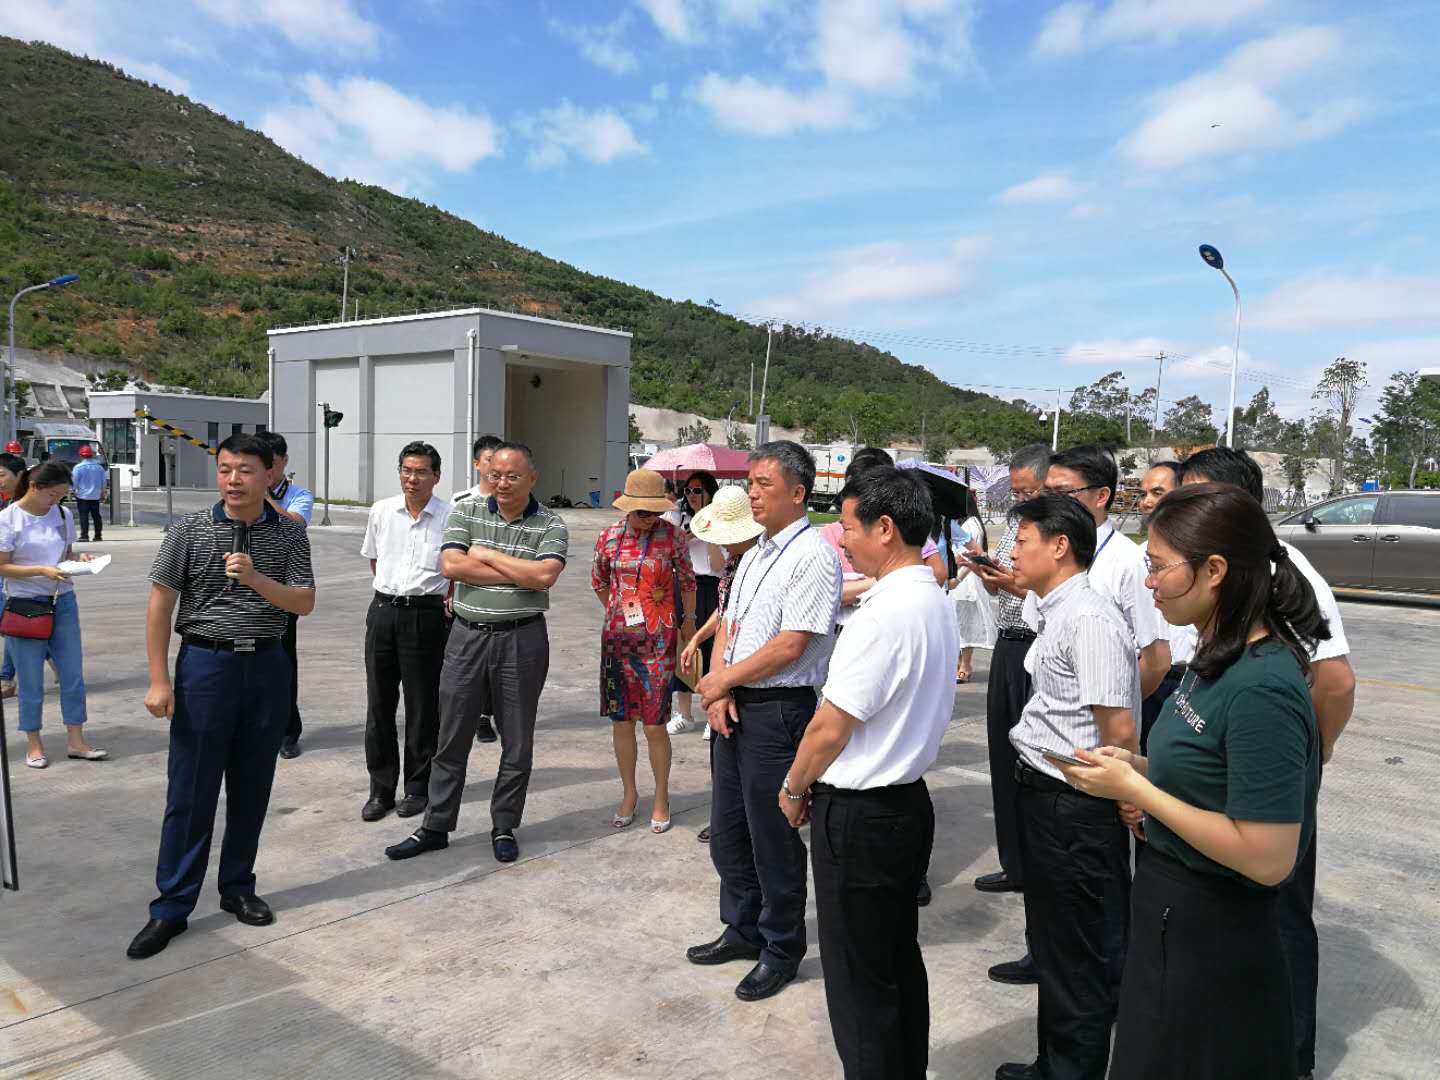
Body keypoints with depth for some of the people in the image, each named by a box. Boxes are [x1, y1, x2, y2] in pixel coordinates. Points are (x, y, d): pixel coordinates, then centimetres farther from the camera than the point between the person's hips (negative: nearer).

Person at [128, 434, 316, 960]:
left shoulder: (290, 533, 1)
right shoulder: (189, 530, -3)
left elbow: (304, 603, -4)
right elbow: (160, 605, -3)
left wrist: (255, 578, -22)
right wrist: (159, 679, -8)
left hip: (267, 666, 2)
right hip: (206, 664, -2)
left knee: (252, 787, 11)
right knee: (190, 791, 1)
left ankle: (237, 887, 26)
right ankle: (172, 906, 12)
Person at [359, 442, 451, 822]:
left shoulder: (448, 517, -5)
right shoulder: (381, 511, 6)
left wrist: (449, 601, 2)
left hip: (426, 615, -3)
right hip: (383, 611, 4)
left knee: (422, 707, 4)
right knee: (379, 704, 8)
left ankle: (418, 788, 17)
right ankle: (381, 789, 19)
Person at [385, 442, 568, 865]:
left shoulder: (550, 525, -3)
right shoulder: (465, 512, 4)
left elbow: (545, 575, -19)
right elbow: (451, 566, -11)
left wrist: (486, 555, -11)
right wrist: (518, 573, -13)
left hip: (521, 641, -2)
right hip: (467, 636, 2)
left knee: (517, 742, 8)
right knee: (451, 738, 9)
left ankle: (505, 828, 23)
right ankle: (436, 827, 23)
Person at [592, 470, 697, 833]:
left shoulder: (672, 536, -6)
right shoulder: (609, 537, 1)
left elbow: (687, 582, 7)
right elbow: (598, 580, 18)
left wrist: (688, 622, 15)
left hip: (658, 640, -3)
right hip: (617, 638, 3)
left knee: (654, 724, -1)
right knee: (621, 722, 8)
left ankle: (661, 798, 16)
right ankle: (629, 793, 25)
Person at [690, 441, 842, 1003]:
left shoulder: (813, 556, -15)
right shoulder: (757, 552, 13)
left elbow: (790, 645, -20)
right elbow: (728, 624, 13)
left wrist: (722, 680, -11)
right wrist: (718, 690, -3)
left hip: (779, 709, -9)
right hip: (733, 706, 9)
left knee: (773, 839, 4)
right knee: (727, 830, 18)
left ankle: (781, 949, 23)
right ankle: (742, 930, 37)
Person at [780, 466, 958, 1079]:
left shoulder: (883, 615, -24)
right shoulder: (936, 604, 5)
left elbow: (831, 728, -20)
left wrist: (794, 788, -2)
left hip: (859, 815, -9)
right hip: (909, 799, 9)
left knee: (858, 980, 7)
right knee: (900, 961, 22)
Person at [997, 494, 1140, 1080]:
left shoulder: (1088, 619, -23)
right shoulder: (1059, 612, 9)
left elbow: (1119, 731, -25)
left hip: (1073, 811, -10)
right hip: (1046, 798, 10)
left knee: (1078, 957, 8)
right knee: (1054, 943, 23)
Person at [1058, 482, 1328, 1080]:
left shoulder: (1261, 689, -26)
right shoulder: (1219, 659, 2)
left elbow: (1267, 858, -26)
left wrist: (1134, 788, -21)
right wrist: (1140, 766, -1)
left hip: (1210, 936, -8)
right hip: (1172, 914, 9)